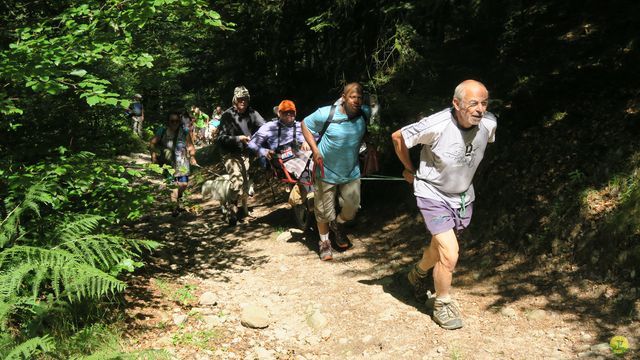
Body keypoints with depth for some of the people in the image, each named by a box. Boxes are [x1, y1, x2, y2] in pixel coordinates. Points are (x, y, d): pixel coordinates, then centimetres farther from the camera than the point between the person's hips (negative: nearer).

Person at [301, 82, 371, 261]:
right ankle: (324, 242, 33)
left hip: (351, 171, 4)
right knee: (324, 210, 7)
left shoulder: (365, 113, -8)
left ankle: (337, 226, 40)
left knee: (352, 206, 6)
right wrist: (315, 150, -16)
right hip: (326, 171, -3)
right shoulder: (326, 114, -21)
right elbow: (305, 125, -8)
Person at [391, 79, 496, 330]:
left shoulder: (489, 124, -14)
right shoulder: (437, 125, -29)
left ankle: (419, 274, 53)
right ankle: (443, 305, 11)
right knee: (450, 254, -13)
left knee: (439, 246, 22)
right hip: (433, 194, -5)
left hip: (463, 196, 6)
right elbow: (398, 137, -13)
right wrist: (410, 170, 1)